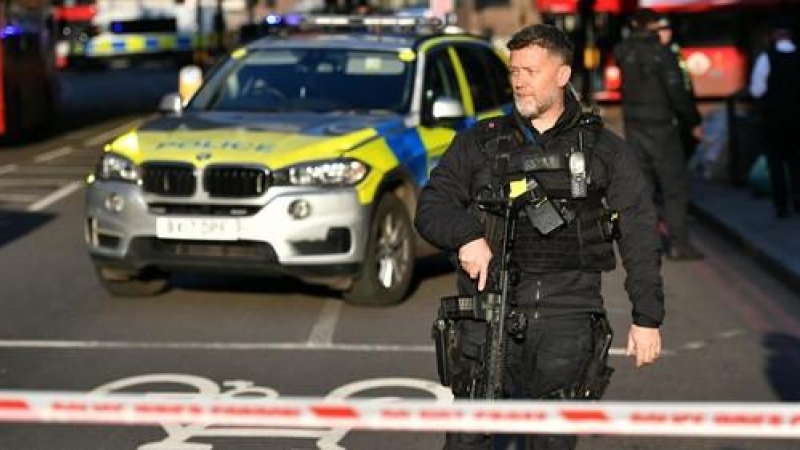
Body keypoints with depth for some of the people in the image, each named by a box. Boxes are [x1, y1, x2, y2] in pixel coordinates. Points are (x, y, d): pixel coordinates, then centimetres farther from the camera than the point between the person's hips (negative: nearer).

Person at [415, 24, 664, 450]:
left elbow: (639, 236, 9)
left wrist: (647, 318, 3)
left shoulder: (604, 150, 11)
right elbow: (430, 207, 10)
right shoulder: (478, 143, 14)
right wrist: (466, 235, -12)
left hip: (566, 317, -1)